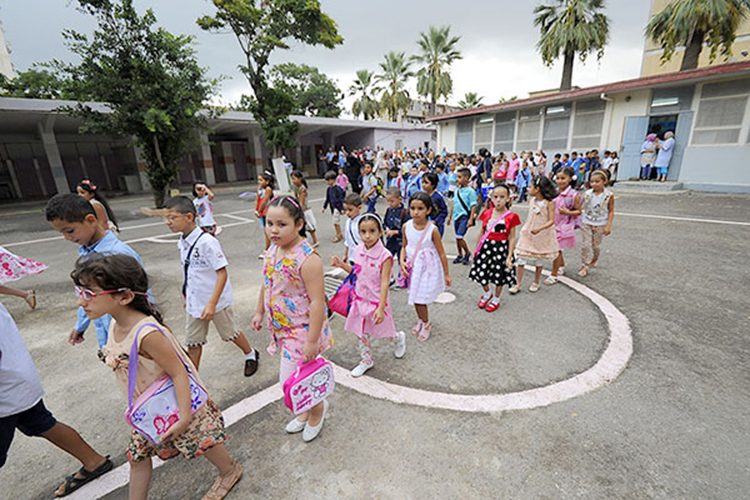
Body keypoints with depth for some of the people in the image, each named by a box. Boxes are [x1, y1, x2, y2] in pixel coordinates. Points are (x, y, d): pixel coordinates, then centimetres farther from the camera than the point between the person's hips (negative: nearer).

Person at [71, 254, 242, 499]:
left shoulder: (147, 334, -36)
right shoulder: (116, 325, -8)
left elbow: (178, 373, -31)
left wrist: (184, 417, -27)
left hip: (177, 403, -7)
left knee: (201, 441, 15)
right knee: (137, 455, 20)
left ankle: (230, 471, 42)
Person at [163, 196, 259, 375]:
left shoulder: (207, 242, -23)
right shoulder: (182, 243, 0)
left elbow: (222, 274, -24)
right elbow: (189, 273, 11)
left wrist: (212, 303, -27)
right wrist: (187, 297, 17)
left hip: (216, 301, -6)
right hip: (194, 303, 6)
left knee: (230, 333, 14)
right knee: (192, 342, 12)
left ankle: (251, 355, 40)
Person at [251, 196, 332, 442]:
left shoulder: (307, 258, -27)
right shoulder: (272, 250, -1)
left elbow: (317, 302, -26)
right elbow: (267, 284, 14)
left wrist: (312, 340, -24)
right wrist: (260, 312, 18)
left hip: (302, 329, -8)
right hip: (282, 327, 8)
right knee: (299, 375, 23)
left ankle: (318, 407, 30)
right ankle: (308, 409, 48)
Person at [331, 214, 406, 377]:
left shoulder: (384, 256, -21)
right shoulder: (359, 250, -5)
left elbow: (384, 283, -21)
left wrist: (381, 308, -24)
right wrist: (341, 264, -4)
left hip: (376, 301, -5)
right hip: (360, 299, 5)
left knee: (382, 332, 15)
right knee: (361, 334, 15)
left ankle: (399, 338, 47)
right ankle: (366, 360, 37)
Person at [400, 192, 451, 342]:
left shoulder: (432, 229, -19)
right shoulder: (406, 226, -8)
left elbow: (441, 253, -10)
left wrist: (446, 274, -4)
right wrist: (402, 261, -9)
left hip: (427, 268, -4)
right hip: (412, 267, 4)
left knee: (420, 299, 1)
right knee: (415, 297, 17)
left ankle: (426, 324, 29)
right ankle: (421, 321, 43)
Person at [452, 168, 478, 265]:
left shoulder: (470, 191, -11)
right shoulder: (457, 190, 9)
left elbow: (473, 206, -13)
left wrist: (471, 219, -19)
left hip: (465, 217, -7)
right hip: (456, 217, 7)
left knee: (459, 237, -11)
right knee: (457, 237, 13)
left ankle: (467, 253, 12)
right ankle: (460, 255, 29)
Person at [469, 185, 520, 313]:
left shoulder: (511, 217, -10)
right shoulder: (487, 213, 0)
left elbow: (512, 238, -8)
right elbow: (482, 232, 8)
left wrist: (509, 256, -11)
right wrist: (476, 248, 10)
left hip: (501, 248, -3)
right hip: (486, 246, 3)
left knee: (499, 275, 11)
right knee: (481, 273, 8)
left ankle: (496, 299, 35)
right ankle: (487, 294, 38)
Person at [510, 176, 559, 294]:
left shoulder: (549, 203, -15)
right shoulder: (531, 201, 1)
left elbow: (551, 221, -20)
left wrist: (539, 229, -34)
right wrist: (526, 229, 13)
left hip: (542, 237, -4)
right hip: (528, 235, 4)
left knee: (539, 262, 13)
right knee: (520, 260, -1)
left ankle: (536, 283, 31)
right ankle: (517, 284, 7)